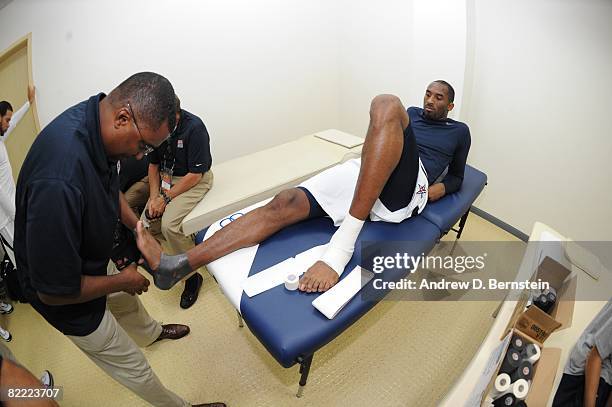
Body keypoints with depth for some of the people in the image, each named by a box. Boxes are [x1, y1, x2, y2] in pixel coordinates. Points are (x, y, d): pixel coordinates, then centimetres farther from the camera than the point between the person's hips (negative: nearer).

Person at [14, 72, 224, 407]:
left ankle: (151, 332, 69)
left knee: (128, 302, 37)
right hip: (66, 296, -8)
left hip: (88, 260, 8)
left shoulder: (91, 117, -16)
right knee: (134, 370, 13)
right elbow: (55, 290, -33)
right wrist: (123, 281, -18)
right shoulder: (59, 181, -44)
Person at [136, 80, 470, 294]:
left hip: (403, 189, -4)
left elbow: (456, 176, 25)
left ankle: (343, 242, -43)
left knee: (386, 105, -31)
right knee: (285, 203, -20)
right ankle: (176, 266, -25)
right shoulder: (412, 113, 35)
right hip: (364, 172, 5)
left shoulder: (459, 131, 26)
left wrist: (433, 191, 5)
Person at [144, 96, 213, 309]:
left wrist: (166, 198, -18)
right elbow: (153, 164, 6)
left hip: (194, 180, -6)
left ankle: (192, 276, -5)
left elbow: (195, 175, -20)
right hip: (165, 177, 7)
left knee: (169, 224, -24)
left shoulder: (194, 128, -22)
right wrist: (154, 196, -7)